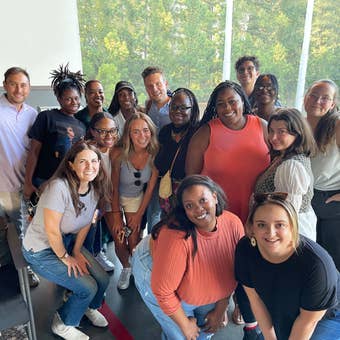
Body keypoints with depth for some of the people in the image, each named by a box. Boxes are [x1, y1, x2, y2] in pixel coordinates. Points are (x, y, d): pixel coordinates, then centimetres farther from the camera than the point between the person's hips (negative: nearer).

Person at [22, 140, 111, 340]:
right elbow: (52, 231, -26)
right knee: (88, 288, -11)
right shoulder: (59, 188, -33)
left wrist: (77, 252, -1)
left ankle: (90, 307, 36)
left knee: (103, 280, 1)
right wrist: (65, 258, -13)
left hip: (68, 241, 7)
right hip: (41, 251, -6)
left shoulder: (95, 188, -9)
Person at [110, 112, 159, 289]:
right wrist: (117, 216, -10)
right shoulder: (119, 153, -27)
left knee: (134, 240, -1)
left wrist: (139, 214, -5)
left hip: (136, 198, 1)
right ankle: (126, 268, 29)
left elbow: (150, 187, -10)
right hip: (114, 197, -1)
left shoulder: (155, 154, -21)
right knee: (119, 240, -3)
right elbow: (114, 186, -15)